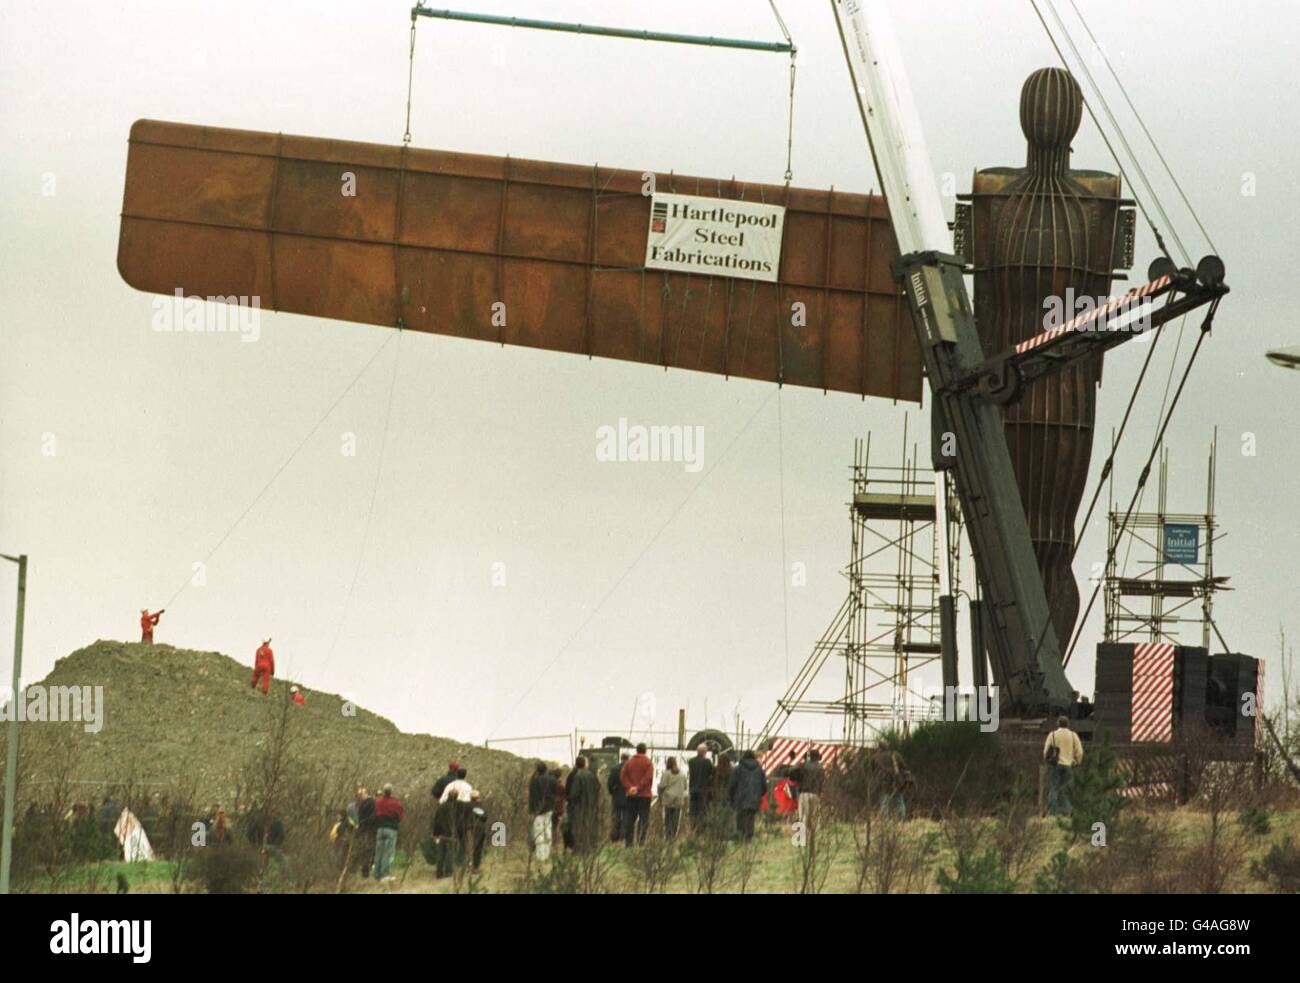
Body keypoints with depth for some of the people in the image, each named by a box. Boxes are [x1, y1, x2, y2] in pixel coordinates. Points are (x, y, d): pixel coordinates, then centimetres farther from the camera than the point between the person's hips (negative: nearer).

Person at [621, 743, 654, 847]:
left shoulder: (629, 762, 8)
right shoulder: (648, 762, -3)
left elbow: (622, 776, -2)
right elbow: (648, 777, -15)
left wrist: (629, 787, -9)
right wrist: (639, 788, -14)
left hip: (631, 795, 4)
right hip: (644, 795, -4)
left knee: (630, 819, 9)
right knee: (644, 819, -3)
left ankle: (629, 842, 8)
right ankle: (641, 840, -15)